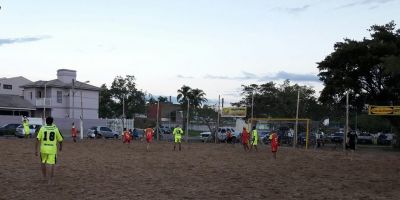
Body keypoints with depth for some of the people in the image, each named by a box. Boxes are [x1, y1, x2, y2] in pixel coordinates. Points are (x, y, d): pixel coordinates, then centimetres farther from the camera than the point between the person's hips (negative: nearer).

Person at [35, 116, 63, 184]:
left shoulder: (42, 128, 1)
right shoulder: (55, 129, 1)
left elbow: (38, 139, -7)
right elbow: (60, 140, 7)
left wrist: (35, 150, -3)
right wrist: (60, 146, 26)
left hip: (43, 149, 2)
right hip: (52, 149, -2)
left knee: (43, 162, 22)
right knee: (52, 164, 4)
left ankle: (44, 176, 37)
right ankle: (50, 180, -1)